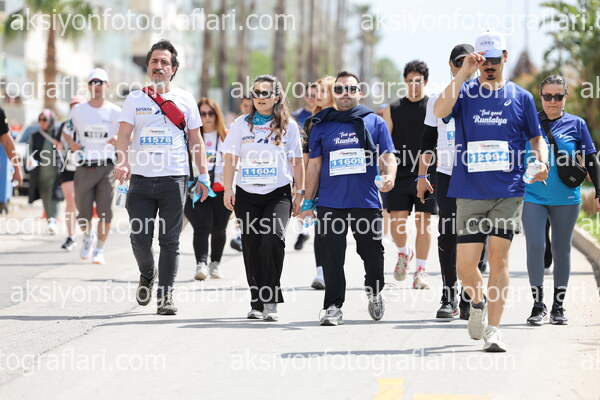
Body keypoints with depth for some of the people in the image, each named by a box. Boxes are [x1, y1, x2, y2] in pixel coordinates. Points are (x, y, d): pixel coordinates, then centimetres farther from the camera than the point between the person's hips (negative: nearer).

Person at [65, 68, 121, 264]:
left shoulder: (115, 112, 4)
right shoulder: (78, 110, 8)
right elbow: (67, 130, 21)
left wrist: (119, 140, -11)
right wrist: (71, 143, -1)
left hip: (106, 166, -1)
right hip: (84, 166, 1)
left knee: (105, 213, -5)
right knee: (83, 213, 1)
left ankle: (99, 250, 9)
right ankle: (88, 237, 31)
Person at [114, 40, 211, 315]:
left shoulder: (185, 99, 8)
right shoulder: (135, 99, 8)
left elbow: (196, 140, 12)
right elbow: (124, 135, -1)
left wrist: (203, 175, 6)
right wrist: (123, 162, -20)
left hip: (174, 179, 0)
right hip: (141, 179, 1)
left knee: (170, 241, 0)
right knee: (139, 238, -2)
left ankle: (166, 296, 5)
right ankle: (147, 275, 28)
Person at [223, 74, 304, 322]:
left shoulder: (288, 125, 6)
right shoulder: (242, 124, 8)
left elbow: (296, 162, 8)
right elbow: (230, 158, 7)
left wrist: (300, 192, 5)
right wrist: (228, 189, -1)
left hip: (278, 193, -2)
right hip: (247, 194, 2)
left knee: (273, 239, -23)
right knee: (251, 248, 4)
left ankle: (271, 301, -18)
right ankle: (257, 303, 14)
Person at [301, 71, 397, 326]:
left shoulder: (374, 122, 8)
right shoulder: (322, 125, 11)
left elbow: (388, 156, 5)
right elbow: (315, 165, 13)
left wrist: (389, 175, -17)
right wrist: (308, 202, 10)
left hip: (366, 202, 0)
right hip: (330, 204, 1)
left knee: (372, 254, 7)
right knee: (332, 257, -2)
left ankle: (374, 293, 33)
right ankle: (333, 307, 6)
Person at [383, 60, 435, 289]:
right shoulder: (393, 109, 9)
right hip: (400, 173, 2)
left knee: (423, 221, 0)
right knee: (396, 220, -3)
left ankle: (421, 270, 8)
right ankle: (403, 254, 26)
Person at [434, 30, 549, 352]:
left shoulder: (521, 97, 7)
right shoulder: (465, 92, 4)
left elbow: (535, 136, 16)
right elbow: (440, 111, -16)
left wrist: (542, 160, -4)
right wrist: (464, 73, -20)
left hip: (508, 192, 0)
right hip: (470, 192, 0)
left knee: (498, 256, -7)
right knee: (465, 263, -1)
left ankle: (493, 330, -2)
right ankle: (477, 303, 31)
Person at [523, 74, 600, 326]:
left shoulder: (576, 124, 3)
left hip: (566, 199, 1)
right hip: (533, 197, -1)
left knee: (561, 250, 8)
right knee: (535, 246, -11)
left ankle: (558, 306, 18)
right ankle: (538, 305, -1)